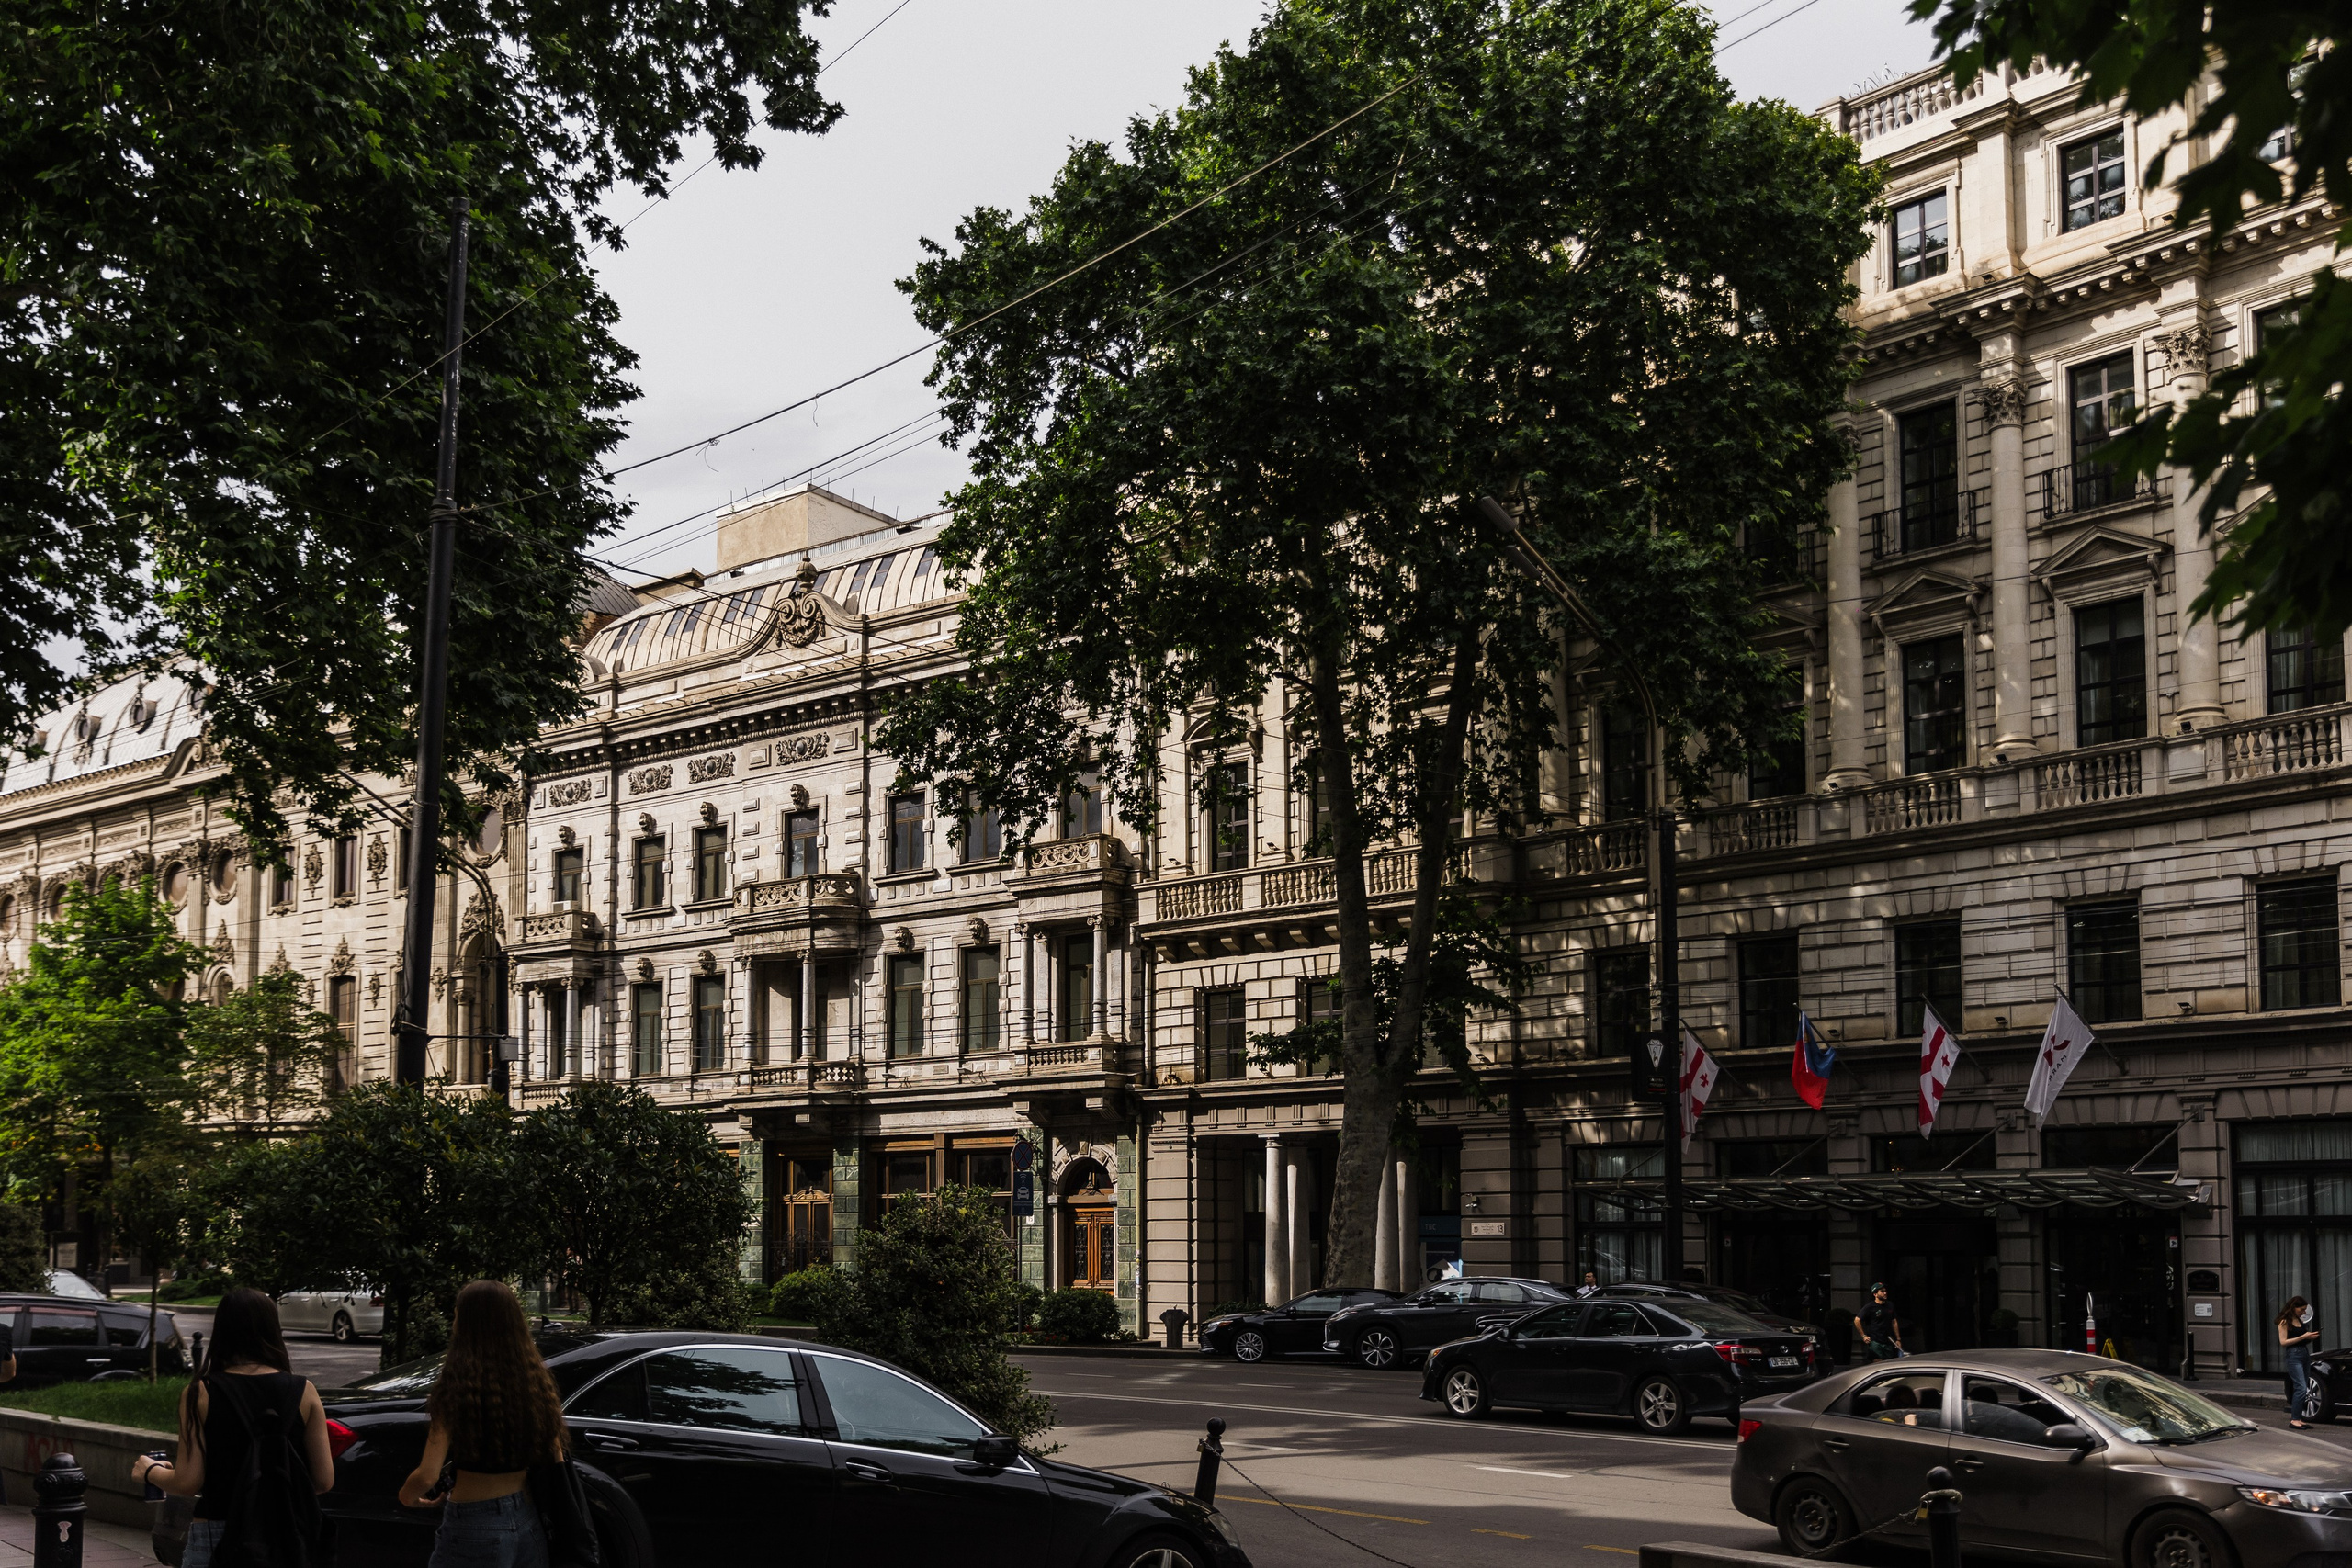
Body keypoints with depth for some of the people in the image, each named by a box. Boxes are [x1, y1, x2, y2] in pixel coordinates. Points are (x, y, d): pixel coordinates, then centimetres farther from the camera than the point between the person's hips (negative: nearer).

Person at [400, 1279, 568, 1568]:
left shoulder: (457, 1387, -15)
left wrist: (407, 1496, 4)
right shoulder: (536, 1380, -1)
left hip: (475, 1527, -5)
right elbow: (555, 1463, 6)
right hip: (529, 1522, 5)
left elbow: (427, 1476, -17)